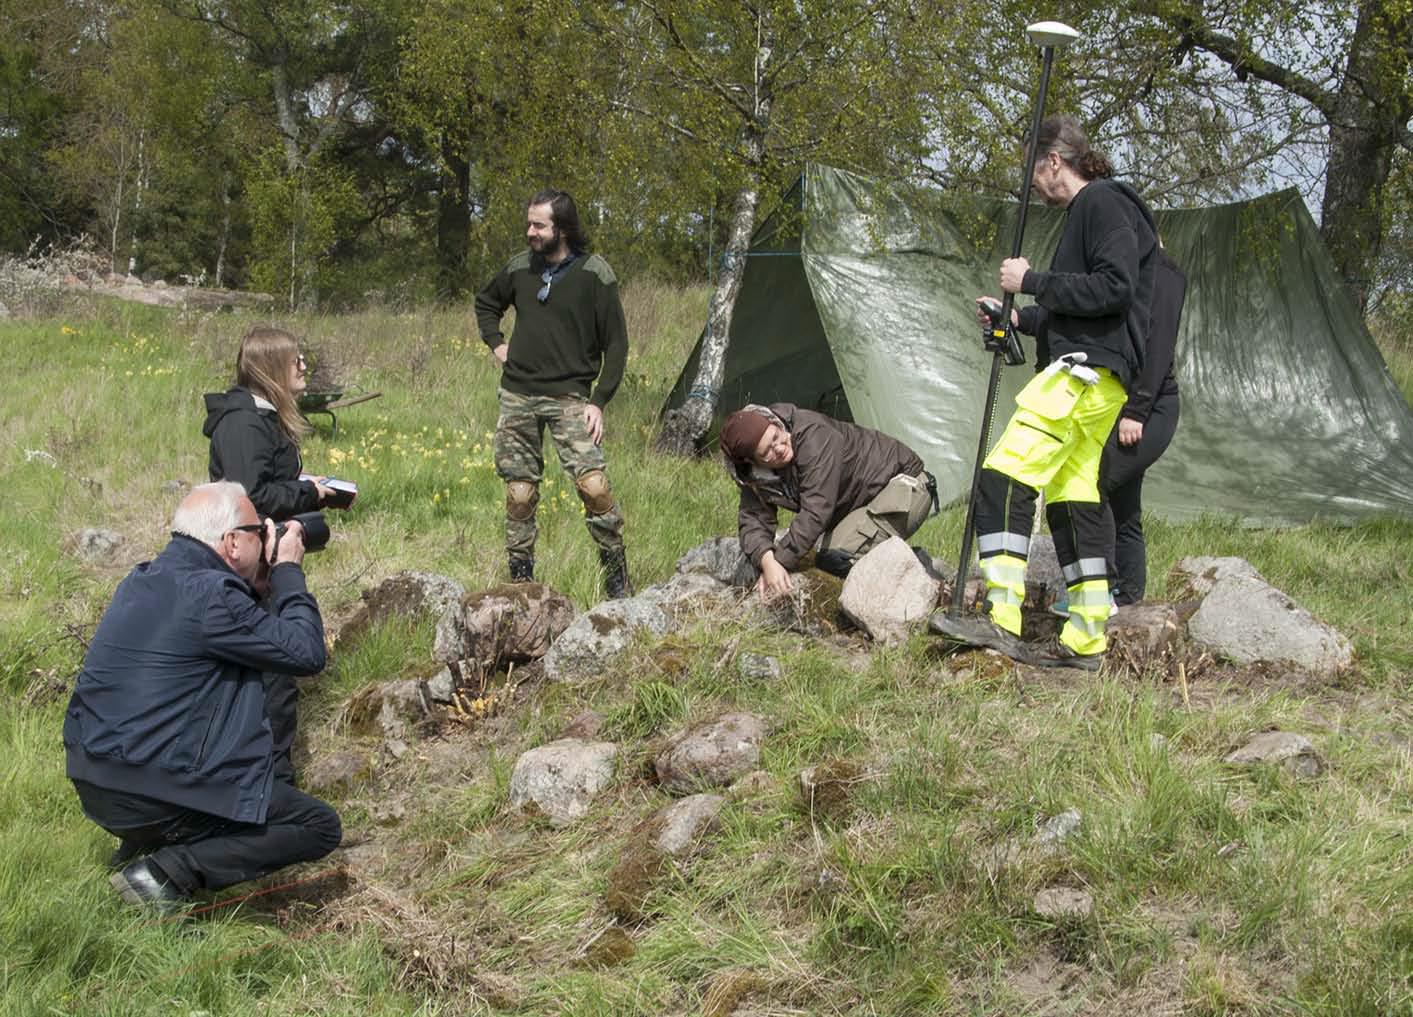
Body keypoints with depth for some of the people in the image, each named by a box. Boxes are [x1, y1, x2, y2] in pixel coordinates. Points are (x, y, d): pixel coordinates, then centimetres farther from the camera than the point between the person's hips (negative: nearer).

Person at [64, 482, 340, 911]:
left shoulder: (145, 580, 10)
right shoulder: (208, 594, -19)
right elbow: (305, 652, -13)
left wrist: (261, 584, 14)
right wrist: (288, 571, -2)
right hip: (152, 793, -10)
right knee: (321, 827, -1)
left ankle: (138, 848, 16)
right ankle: (166, 872, -10)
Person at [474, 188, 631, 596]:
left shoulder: (594, 274, -6)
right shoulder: (520, 267, 6)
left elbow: (616, 344, -2)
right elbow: (486, 303, 28)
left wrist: (599, 401, -9)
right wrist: (497, 344, 12)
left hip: (569, 397, -4)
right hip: (517, 395, 4)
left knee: (594, 484, -17)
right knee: (519, 493, 5)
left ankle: (618, 580, -4)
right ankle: (519, 582, 16)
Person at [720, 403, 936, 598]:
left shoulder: (812, 434, -31)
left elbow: (815, 512, -33)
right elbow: (753, 519, -12)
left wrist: (781, 560, -31)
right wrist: (767, 561, -33)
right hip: (857, 507, 9)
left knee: (837, 559, -26)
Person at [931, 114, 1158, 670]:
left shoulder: (1101, 202, -6)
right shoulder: (1090, 209, 25)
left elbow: (1115, 289, -19)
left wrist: (1033, 281, -14)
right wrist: (1018, 317, 20)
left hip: (1084, 371, -11)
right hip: (1097, 379, 11)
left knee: (1005, 475, -18)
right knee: (1073, 497, 9)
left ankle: (1002, 619, -24)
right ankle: (1085, 639, 10)